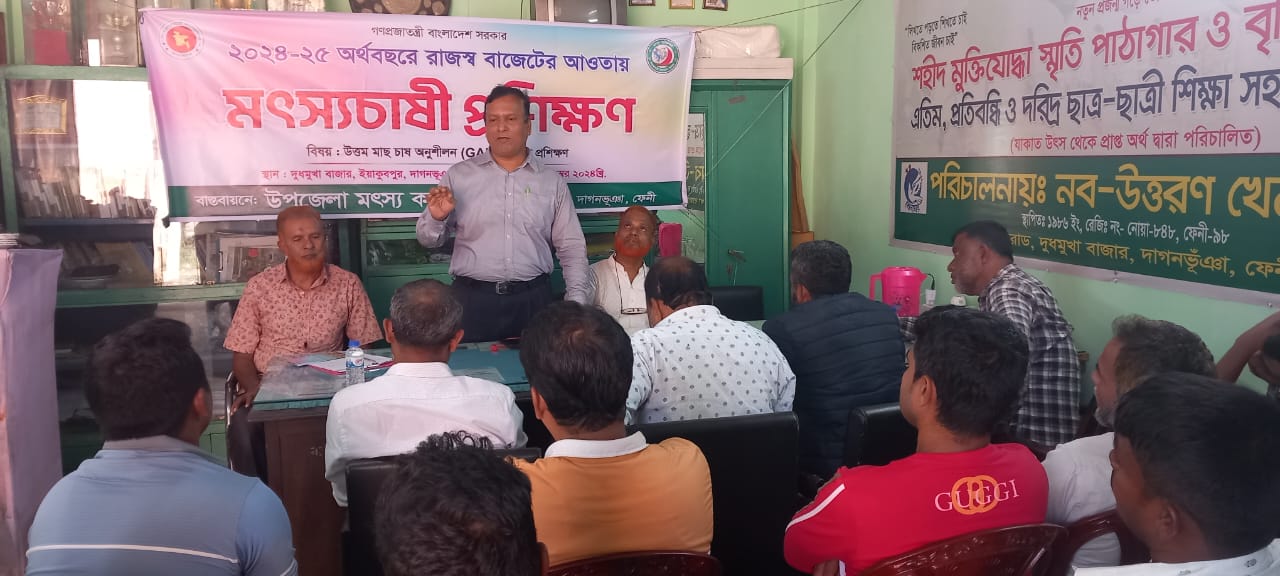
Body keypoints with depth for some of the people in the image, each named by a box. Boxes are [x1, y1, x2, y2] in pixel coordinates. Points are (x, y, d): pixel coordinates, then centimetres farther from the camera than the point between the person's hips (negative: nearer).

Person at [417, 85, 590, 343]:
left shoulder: (552, 181, 7)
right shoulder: (459, 175, 5)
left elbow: (572, 247, 9)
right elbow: (428, 240, 8)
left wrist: (576, 300, 0)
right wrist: (436, 218, -13)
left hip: (532, 299, 1)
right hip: (472, 299, -1)